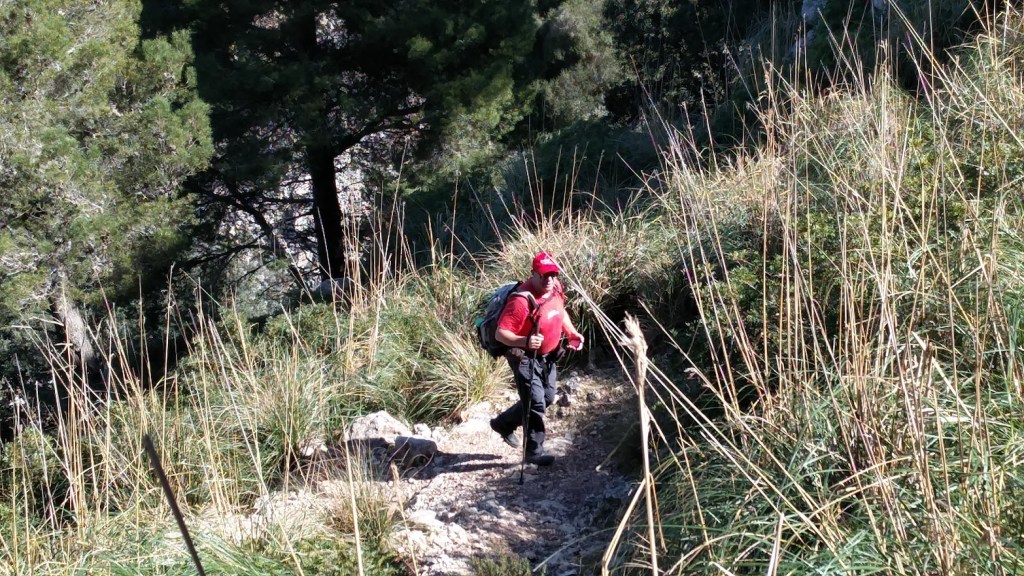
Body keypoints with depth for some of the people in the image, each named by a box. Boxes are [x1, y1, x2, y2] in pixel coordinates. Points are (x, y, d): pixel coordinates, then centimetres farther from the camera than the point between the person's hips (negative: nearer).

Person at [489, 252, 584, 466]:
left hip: (547, 356, 9)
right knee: (536, 403, -8)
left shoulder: (555, 288, -6)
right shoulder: (521, 301, -32)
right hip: (525, 358, -9)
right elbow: (500, 334, -31)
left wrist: (572, 333, 2)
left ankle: (504, 423, 39)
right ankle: (534, 452, 9)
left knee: (547, 399, 21)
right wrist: (524, 341, -46)